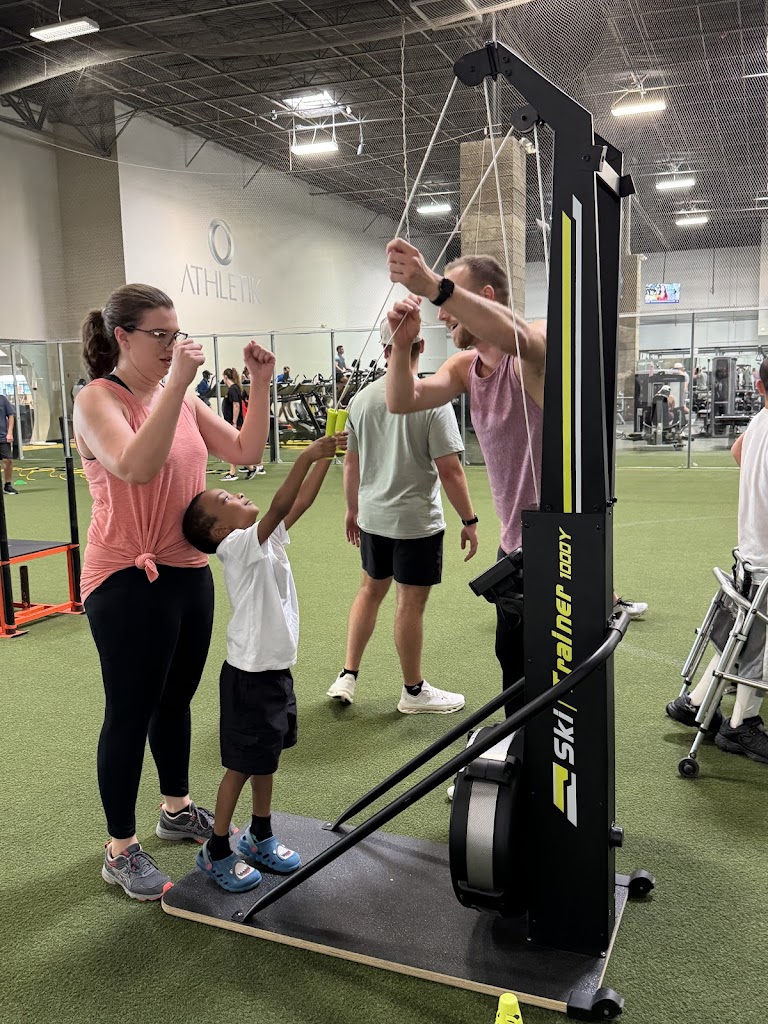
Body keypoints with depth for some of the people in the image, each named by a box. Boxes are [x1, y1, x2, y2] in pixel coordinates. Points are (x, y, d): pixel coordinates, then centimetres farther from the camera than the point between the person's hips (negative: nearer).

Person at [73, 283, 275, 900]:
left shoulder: (182, 398, 7)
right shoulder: (98, 400, -12)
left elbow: (245, 450, 4)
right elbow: (136, 467, -31)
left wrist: (261, 385, -6)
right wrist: (178, 383, -32)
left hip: (188, 570, 7)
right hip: (127, 580, -7)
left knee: (176, 699, 20)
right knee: (130, 712, 3)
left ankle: (177, 808, 40)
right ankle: (121, 850, 20)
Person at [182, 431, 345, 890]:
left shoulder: (269, 540, 5)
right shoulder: (239, 547, -19)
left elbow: (299, 503, 1)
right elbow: (279, 506, -33)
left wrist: (326, 458, -8)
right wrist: (307, 456, -39)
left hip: (278, 668, 8)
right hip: (249, 675, -8)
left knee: (268, 756, 20)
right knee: (243, 764, 5)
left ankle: (261, 836, 37)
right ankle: (217, 851, 23)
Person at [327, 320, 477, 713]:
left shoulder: (362, 398, 1)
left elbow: (351, 462, 9)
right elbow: (450, 470, -16)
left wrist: (352, 509, 21)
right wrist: (469, 521, -7)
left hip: (372, 517, 6)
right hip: (416, 521, -5)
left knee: (370, 590, 21)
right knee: (411, 603, 5)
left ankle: (347, 676, 24)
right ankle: (414, 691, 20)